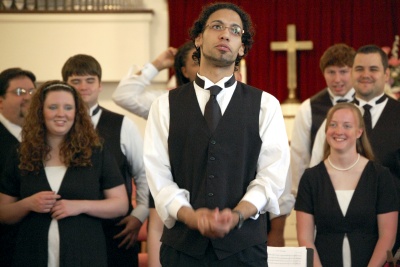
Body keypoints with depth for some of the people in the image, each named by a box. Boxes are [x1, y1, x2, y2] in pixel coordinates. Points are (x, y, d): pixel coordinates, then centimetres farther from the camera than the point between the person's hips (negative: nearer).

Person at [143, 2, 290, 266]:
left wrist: (237, 215, -18)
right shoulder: (166, 106, 7)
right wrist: (190, 215, -17)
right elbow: (158, 173, -1)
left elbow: (272, 174, -2)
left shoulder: (266, 105, 6)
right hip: (182, 244, 0)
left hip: (244, 245, 0)